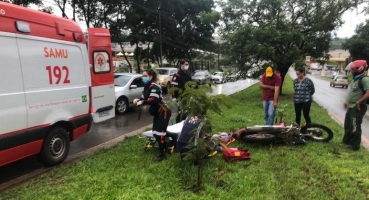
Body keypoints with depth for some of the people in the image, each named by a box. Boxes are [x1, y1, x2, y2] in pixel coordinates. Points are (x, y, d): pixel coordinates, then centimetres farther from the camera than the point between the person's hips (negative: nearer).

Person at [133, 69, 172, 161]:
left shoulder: (154, 86, -19)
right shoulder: (147, 87, 12)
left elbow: (153, 100, -31)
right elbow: (144, 98, 7)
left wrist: (142, 102, -30)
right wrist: (138, 100, -12)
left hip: (163, 112, -10)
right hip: (157, 112, 10)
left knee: (160, 133, -10)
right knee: (155, 133, 14)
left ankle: (162, 154, 2)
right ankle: (164, 147, 33)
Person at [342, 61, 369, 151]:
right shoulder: (355, 79, 11)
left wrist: (359, 102, -23)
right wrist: (347, 101, 18)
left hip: (357, 108, -10)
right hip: (351, 107, 10)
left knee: (355, 127, 1)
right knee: (347, 125, 20)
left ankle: (355, 145, 15)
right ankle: (346, 141, 35)